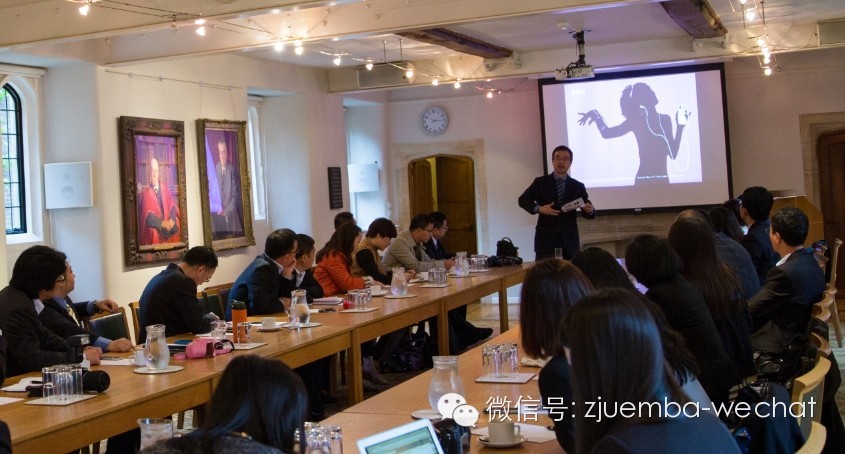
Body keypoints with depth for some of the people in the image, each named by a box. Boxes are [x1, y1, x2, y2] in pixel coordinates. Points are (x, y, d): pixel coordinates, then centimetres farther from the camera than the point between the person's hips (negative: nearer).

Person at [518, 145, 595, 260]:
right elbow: (523, 200, -2)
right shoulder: (540, 182, 7)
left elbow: (588, 213, 10)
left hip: (569, 241, 2)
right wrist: (539, 208, -20)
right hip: (546, 240, -2)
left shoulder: (578, 186, 11)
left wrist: (589, 210, -15)